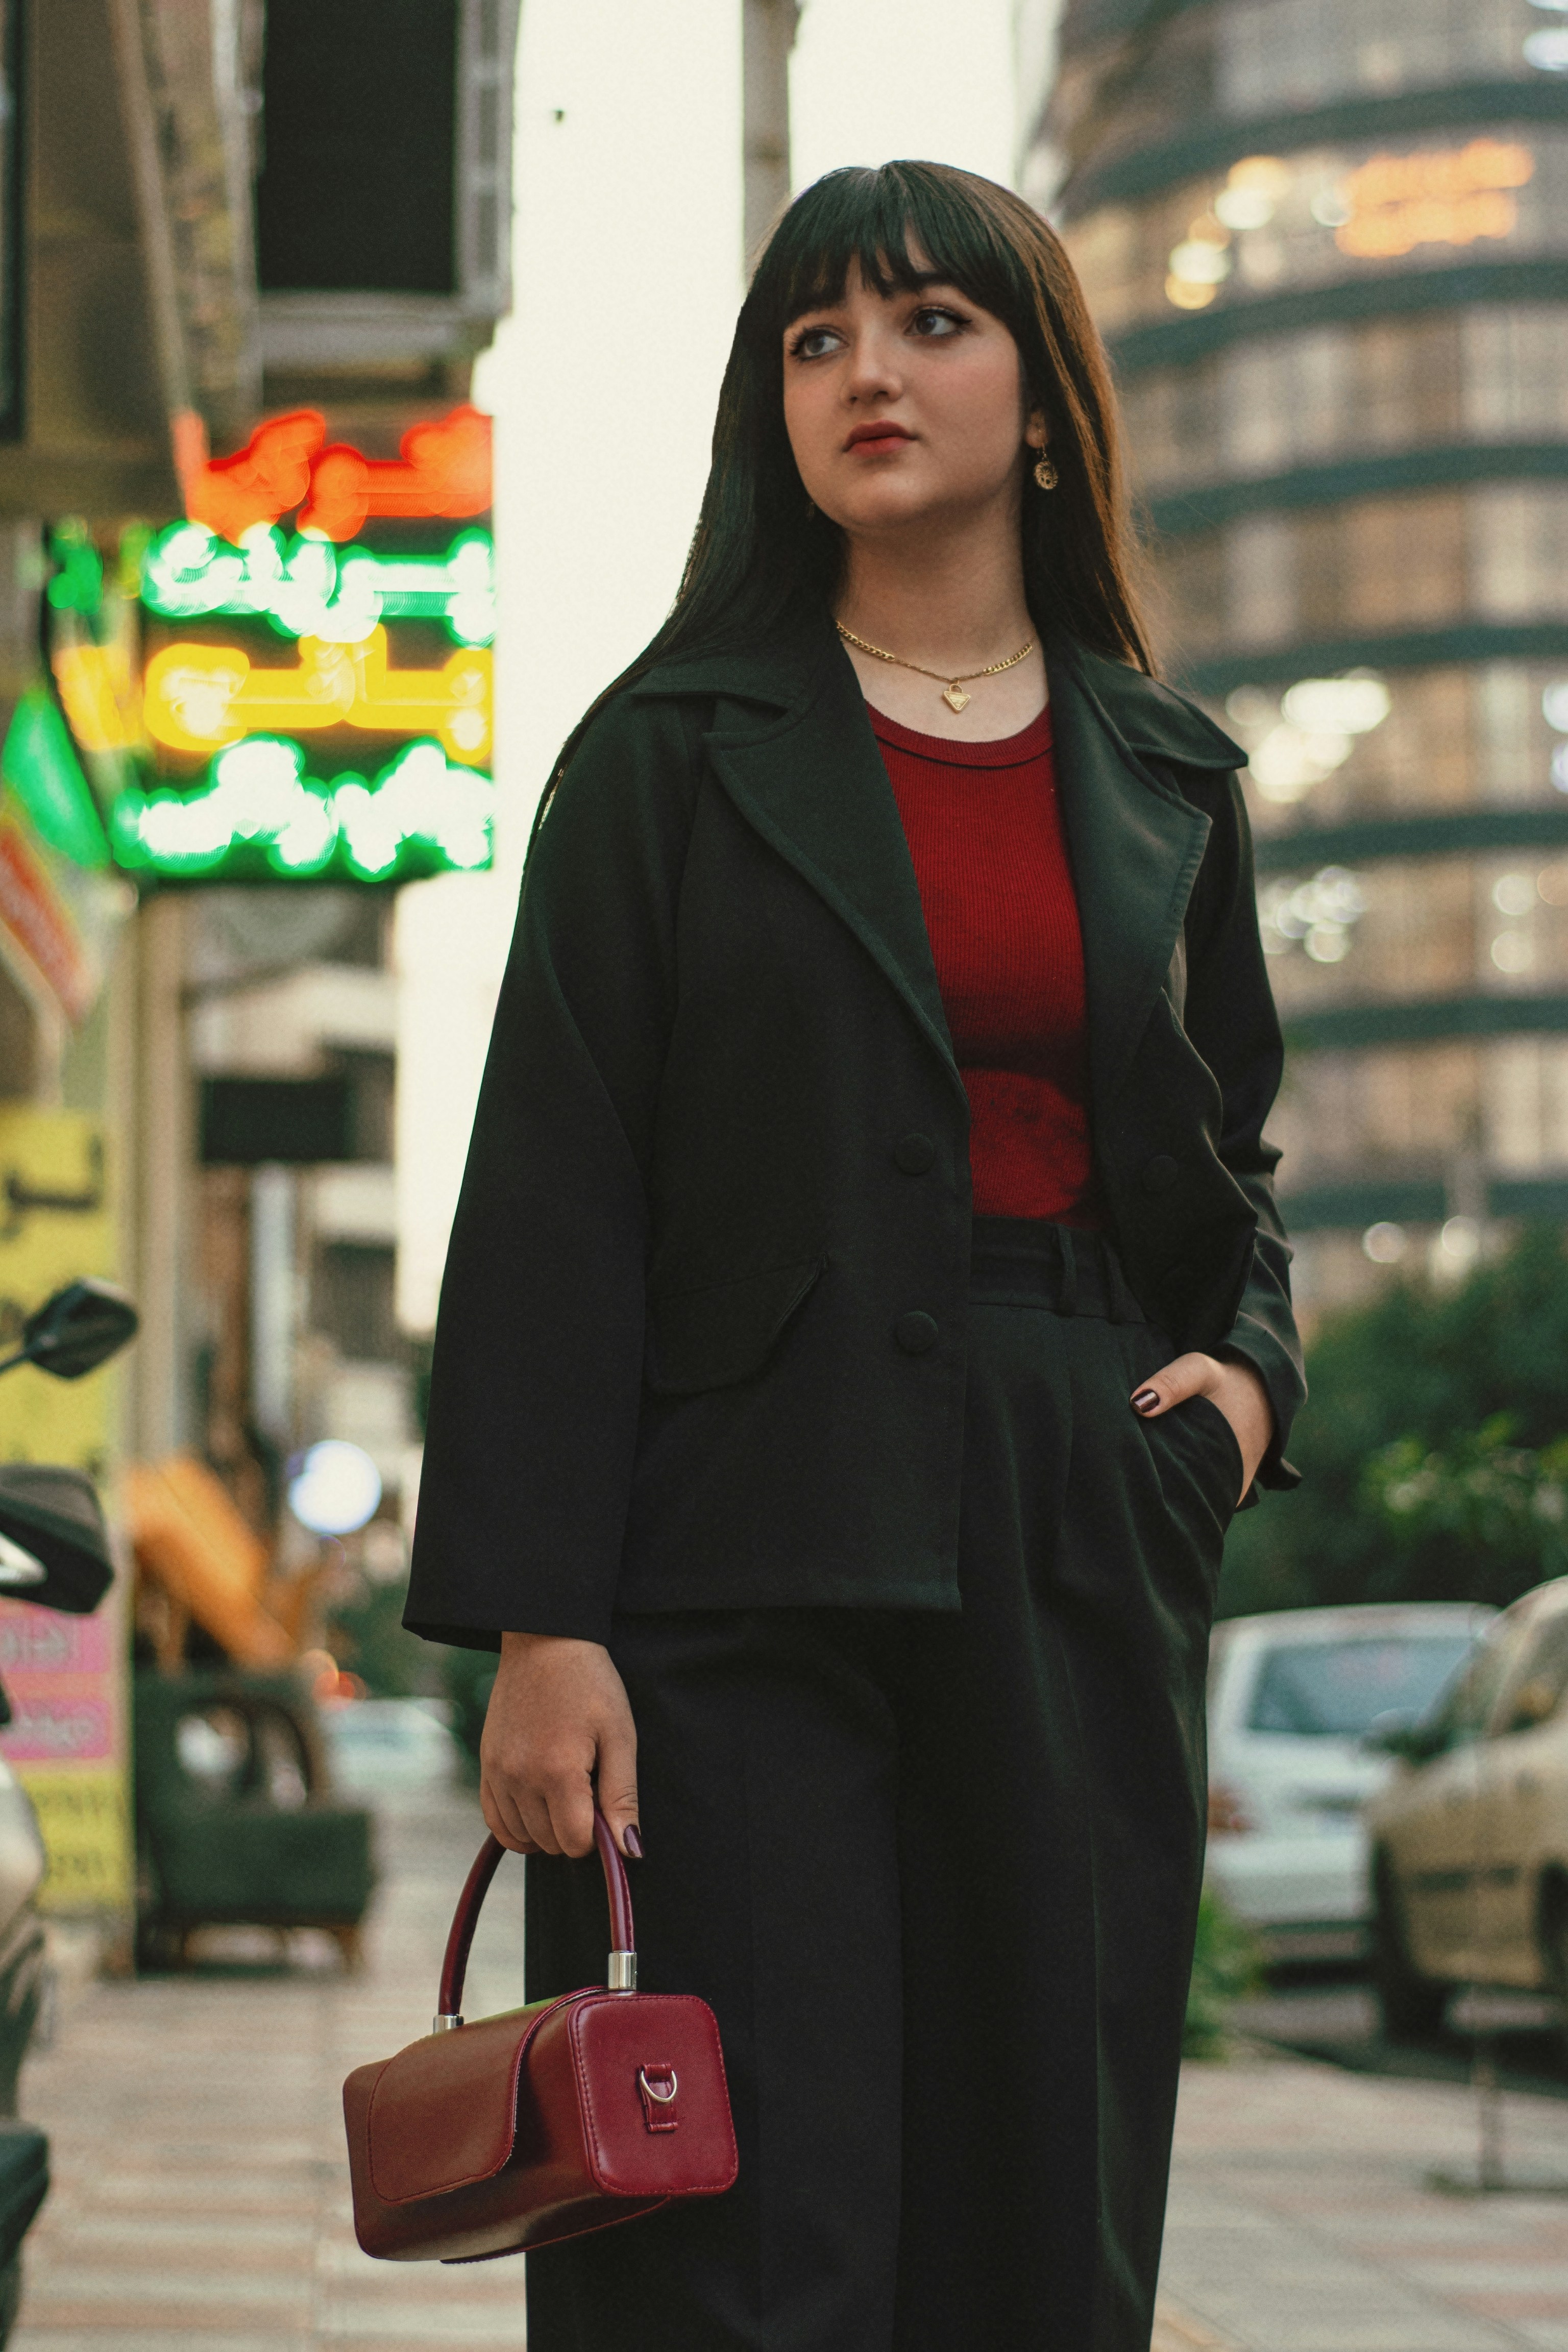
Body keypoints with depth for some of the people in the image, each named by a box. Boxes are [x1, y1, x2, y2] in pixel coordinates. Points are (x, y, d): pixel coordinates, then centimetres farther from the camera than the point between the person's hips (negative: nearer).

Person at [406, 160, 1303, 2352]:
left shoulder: (1167, 784, 13)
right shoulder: (676, 753, 3)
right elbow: (553, 1194, -3)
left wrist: (1250, 1366, 2)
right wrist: (538, 1622, -11)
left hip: (1085, 1558, 4)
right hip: (757, 1565, -3)